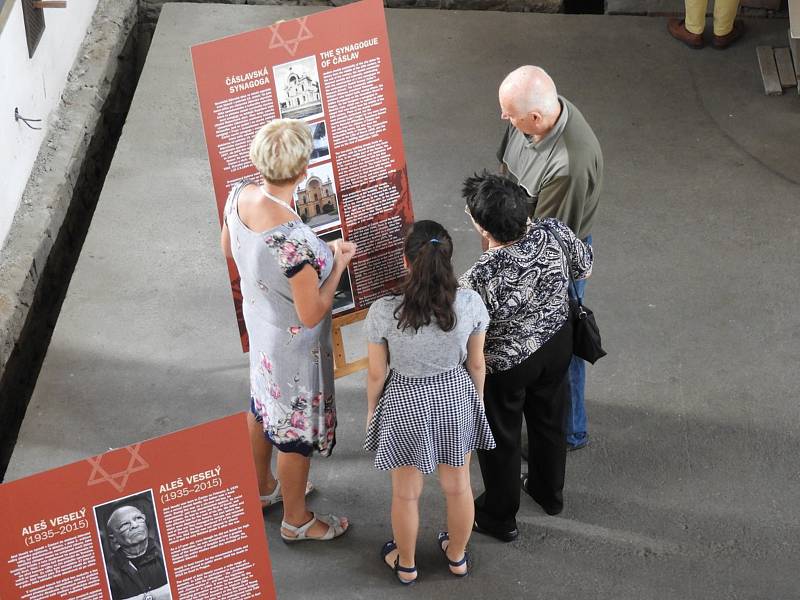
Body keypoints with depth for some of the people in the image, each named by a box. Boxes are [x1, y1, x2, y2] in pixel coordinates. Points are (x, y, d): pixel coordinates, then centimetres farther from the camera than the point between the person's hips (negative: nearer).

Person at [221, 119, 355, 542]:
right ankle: (296, 520, 39)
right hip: (294, 343, -8)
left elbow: (229, 250, 3)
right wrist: (338, 265, -16)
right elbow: (311, 315, -28)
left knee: (263, 404, 30)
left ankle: (263, 487, 55)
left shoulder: (239, 195, -18)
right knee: (296, 426, 16)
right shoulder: (294, 239, -41)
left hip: (258, 319, 8)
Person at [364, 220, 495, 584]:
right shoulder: (470, 303, -21)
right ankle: (457, 556, 48)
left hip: (405, 404, -2)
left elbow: (376, 373, -12)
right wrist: (478, 400, 13)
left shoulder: (383, 311, -26)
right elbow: (476, 364, -7)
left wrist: (372, 409, 7)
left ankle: (406, 563, 44)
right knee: (458, 486, 25)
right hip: (455, 398, 2)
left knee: (406, 493, 22)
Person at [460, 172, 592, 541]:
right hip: (557, 344, 5)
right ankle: (549, 493, 55)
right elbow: (585, 268, -3)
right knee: (550, 421, 30)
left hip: (504, 366, -5)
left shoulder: (480, 280, -40)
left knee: (500, 439, 22)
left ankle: (499, 518, 44)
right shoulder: (554, 233, -25)